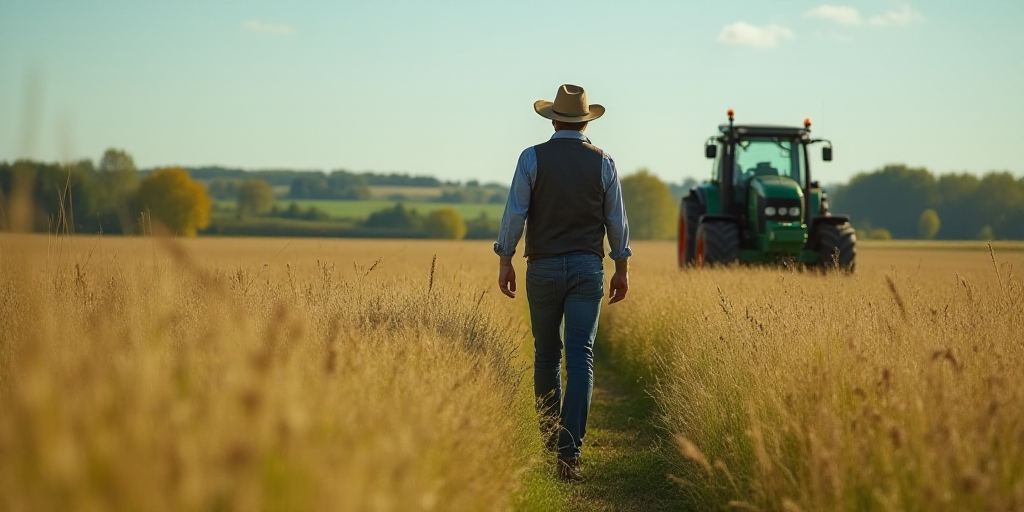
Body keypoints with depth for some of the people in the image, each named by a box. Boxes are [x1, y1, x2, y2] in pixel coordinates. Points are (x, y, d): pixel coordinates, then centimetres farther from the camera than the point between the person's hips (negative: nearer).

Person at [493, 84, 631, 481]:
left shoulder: (532, 158, -3)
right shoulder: (602, 162, 1)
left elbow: (515, 212, -6)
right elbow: (616, 220, 5)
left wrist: (505, 261, 2)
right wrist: (622, 269, 14)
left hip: (543, 267, 0)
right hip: (588, 269, 0)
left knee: (546, 354, 17)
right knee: (580, 358, -5)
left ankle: (550, 435, 30)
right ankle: (569, 451, -16)